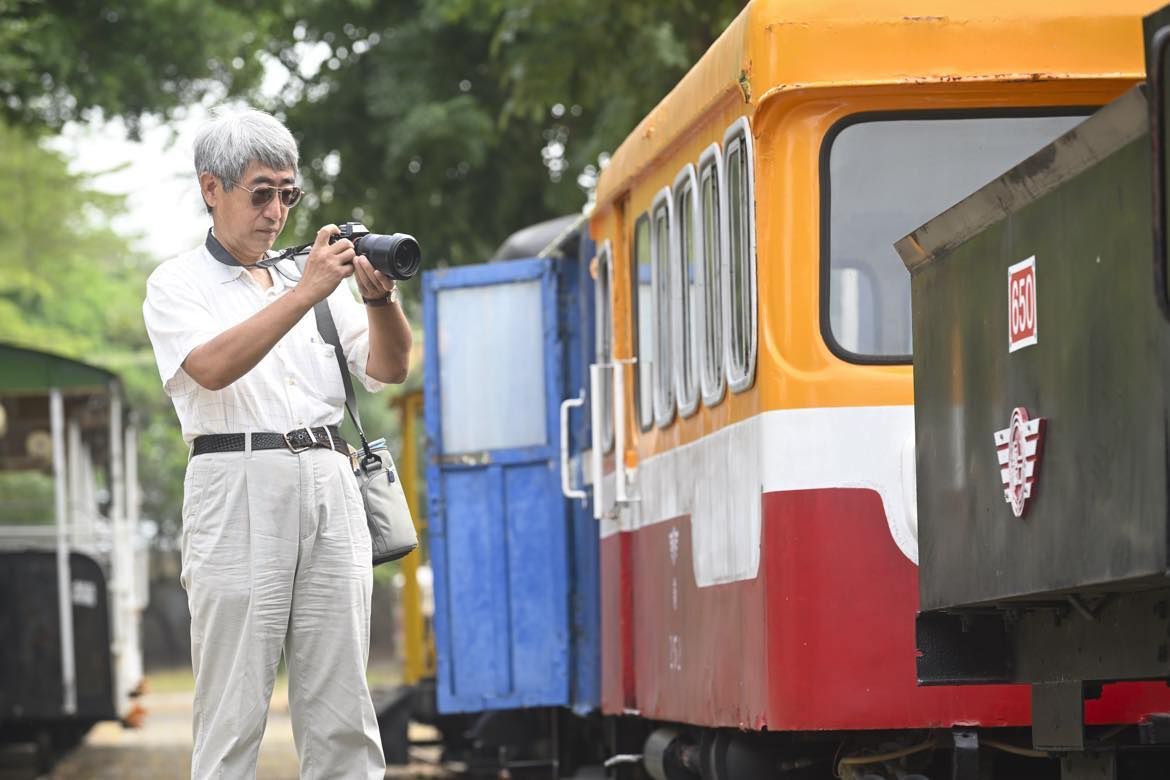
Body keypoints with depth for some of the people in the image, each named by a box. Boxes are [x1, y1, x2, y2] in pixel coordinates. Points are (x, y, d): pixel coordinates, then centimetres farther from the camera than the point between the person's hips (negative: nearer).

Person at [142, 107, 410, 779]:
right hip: (239, 490, -4)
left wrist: (381, 297, -8)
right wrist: (305, 293, -18)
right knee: (234, 715, -6)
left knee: (342, 714, 1)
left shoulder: (318, 275, 19)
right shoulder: (178, 286, 6)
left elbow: (388, 369, 11)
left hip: (330, 489, 4)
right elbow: (213, 367, -13)